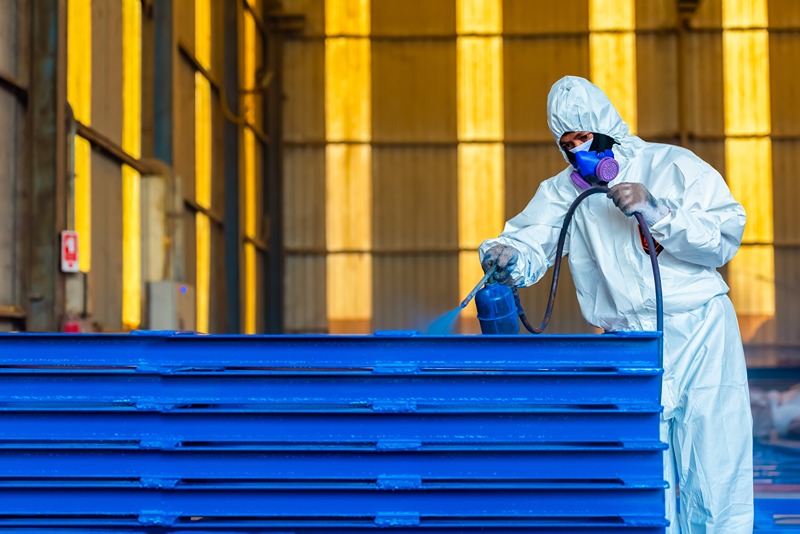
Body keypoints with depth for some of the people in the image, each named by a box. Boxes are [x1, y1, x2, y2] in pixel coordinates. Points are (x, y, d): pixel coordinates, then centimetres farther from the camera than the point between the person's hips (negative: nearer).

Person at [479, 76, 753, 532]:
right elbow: (531, 244, -3)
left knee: (714, 469, -3)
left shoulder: (673, 166, 3)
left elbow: (726, 237, -4)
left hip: (700, 334, -2)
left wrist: (656, 211, -13)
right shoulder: (563, 192, 12)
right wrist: (507, 258, -26)